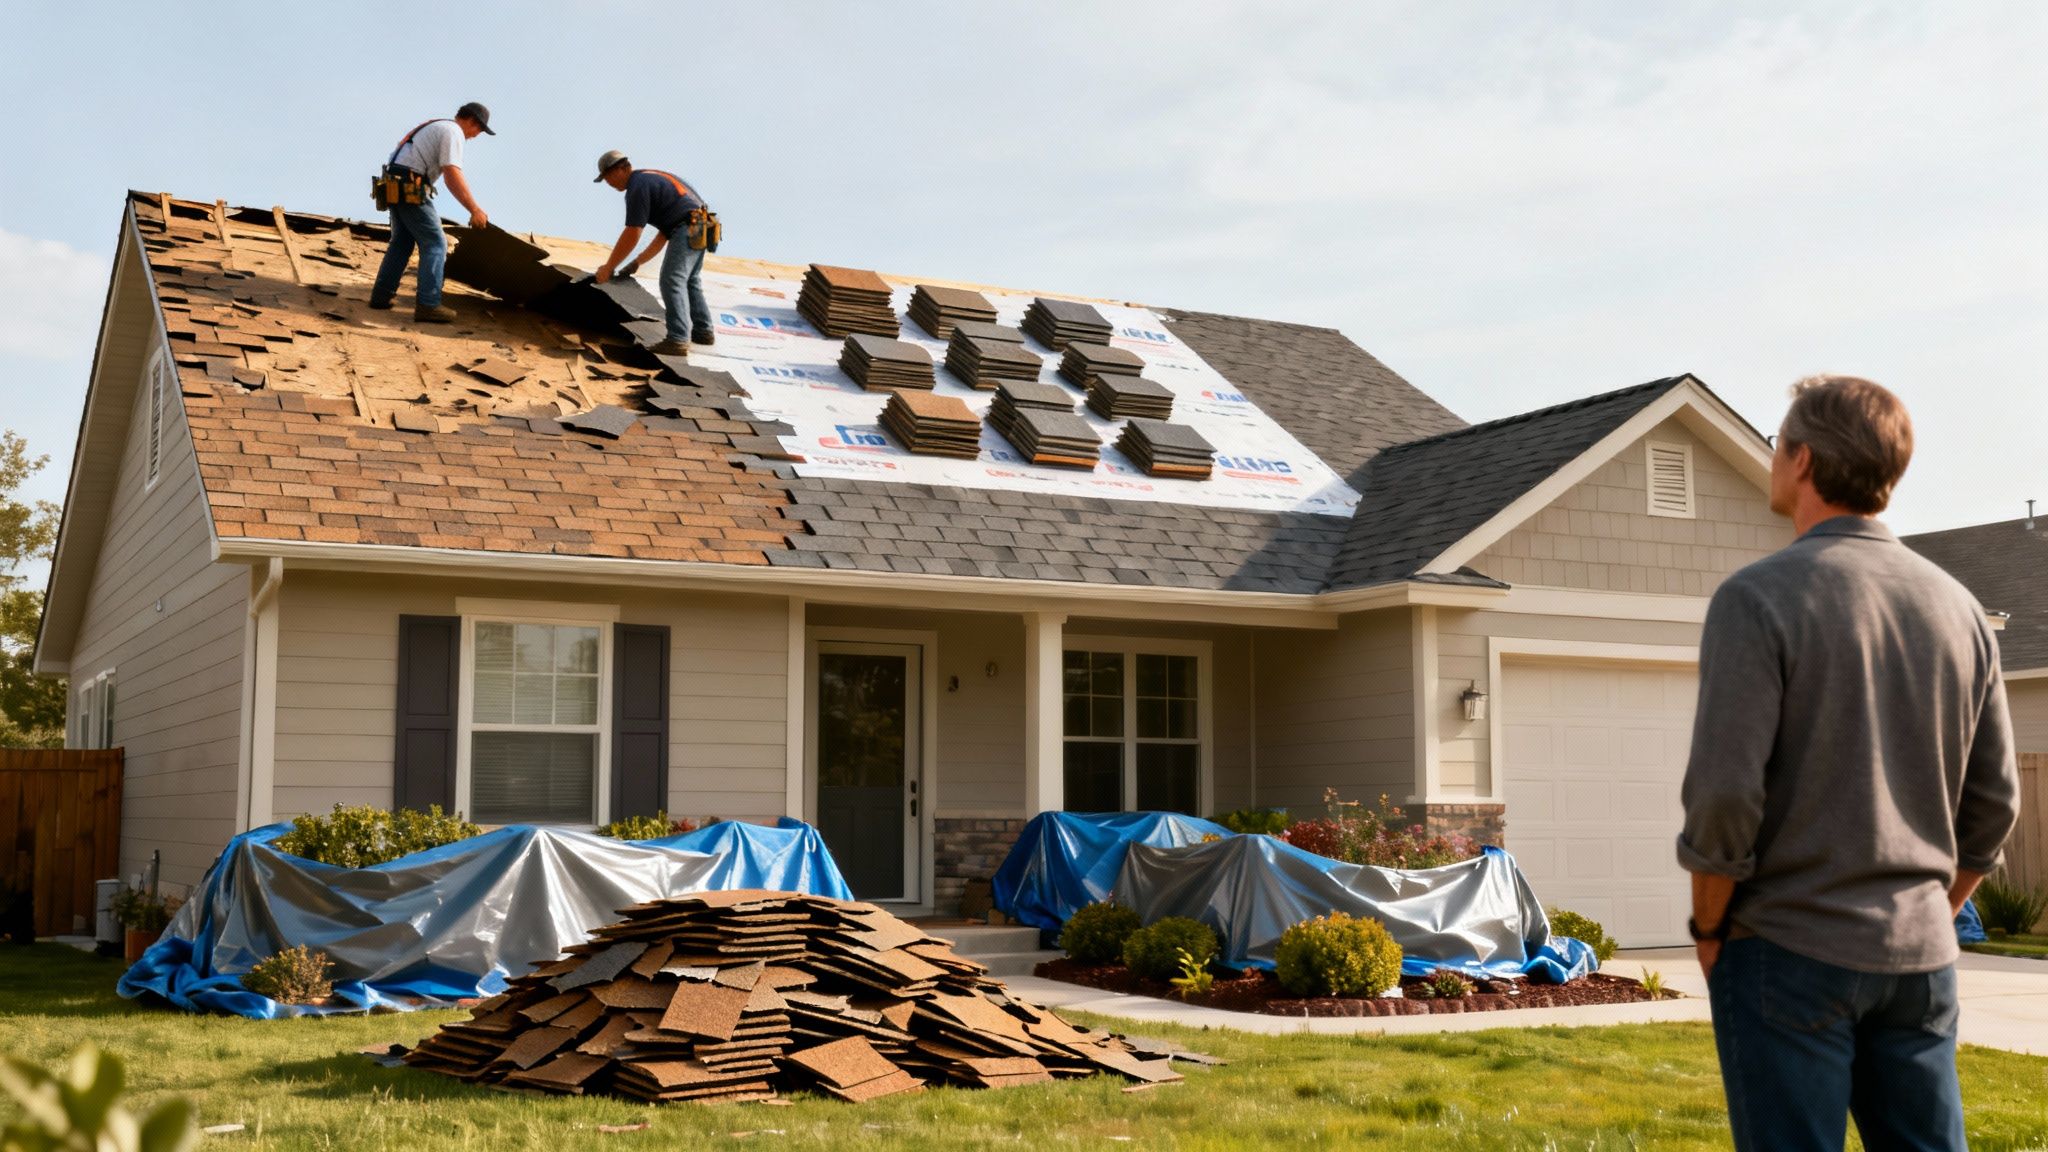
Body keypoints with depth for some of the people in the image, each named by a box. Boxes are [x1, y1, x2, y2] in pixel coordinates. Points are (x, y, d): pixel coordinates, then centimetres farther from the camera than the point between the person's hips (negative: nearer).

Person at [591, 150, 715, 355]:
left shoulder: (638, 187, -8)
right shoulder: (649, 178, 23)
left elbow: (631, 235, -12)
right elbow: (664, 233, 25)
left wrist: (608, 267, -5)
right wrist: (639, 261, 27)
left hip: (687, 229, -10)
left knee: (672, 281, -13)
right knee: (690, 281, 22)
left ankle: (678, 340, -21)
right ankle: (703, 331, 30)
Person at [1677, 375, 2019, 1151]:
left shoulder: (1759, 598, -12)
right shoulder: (1956, 606, 6)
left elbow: (1724, 792, -17)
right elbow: (1994, 801, 9)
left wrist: (1709, 928, -3)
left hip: (1788, 950, -5)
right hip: (1919, 960, 5)